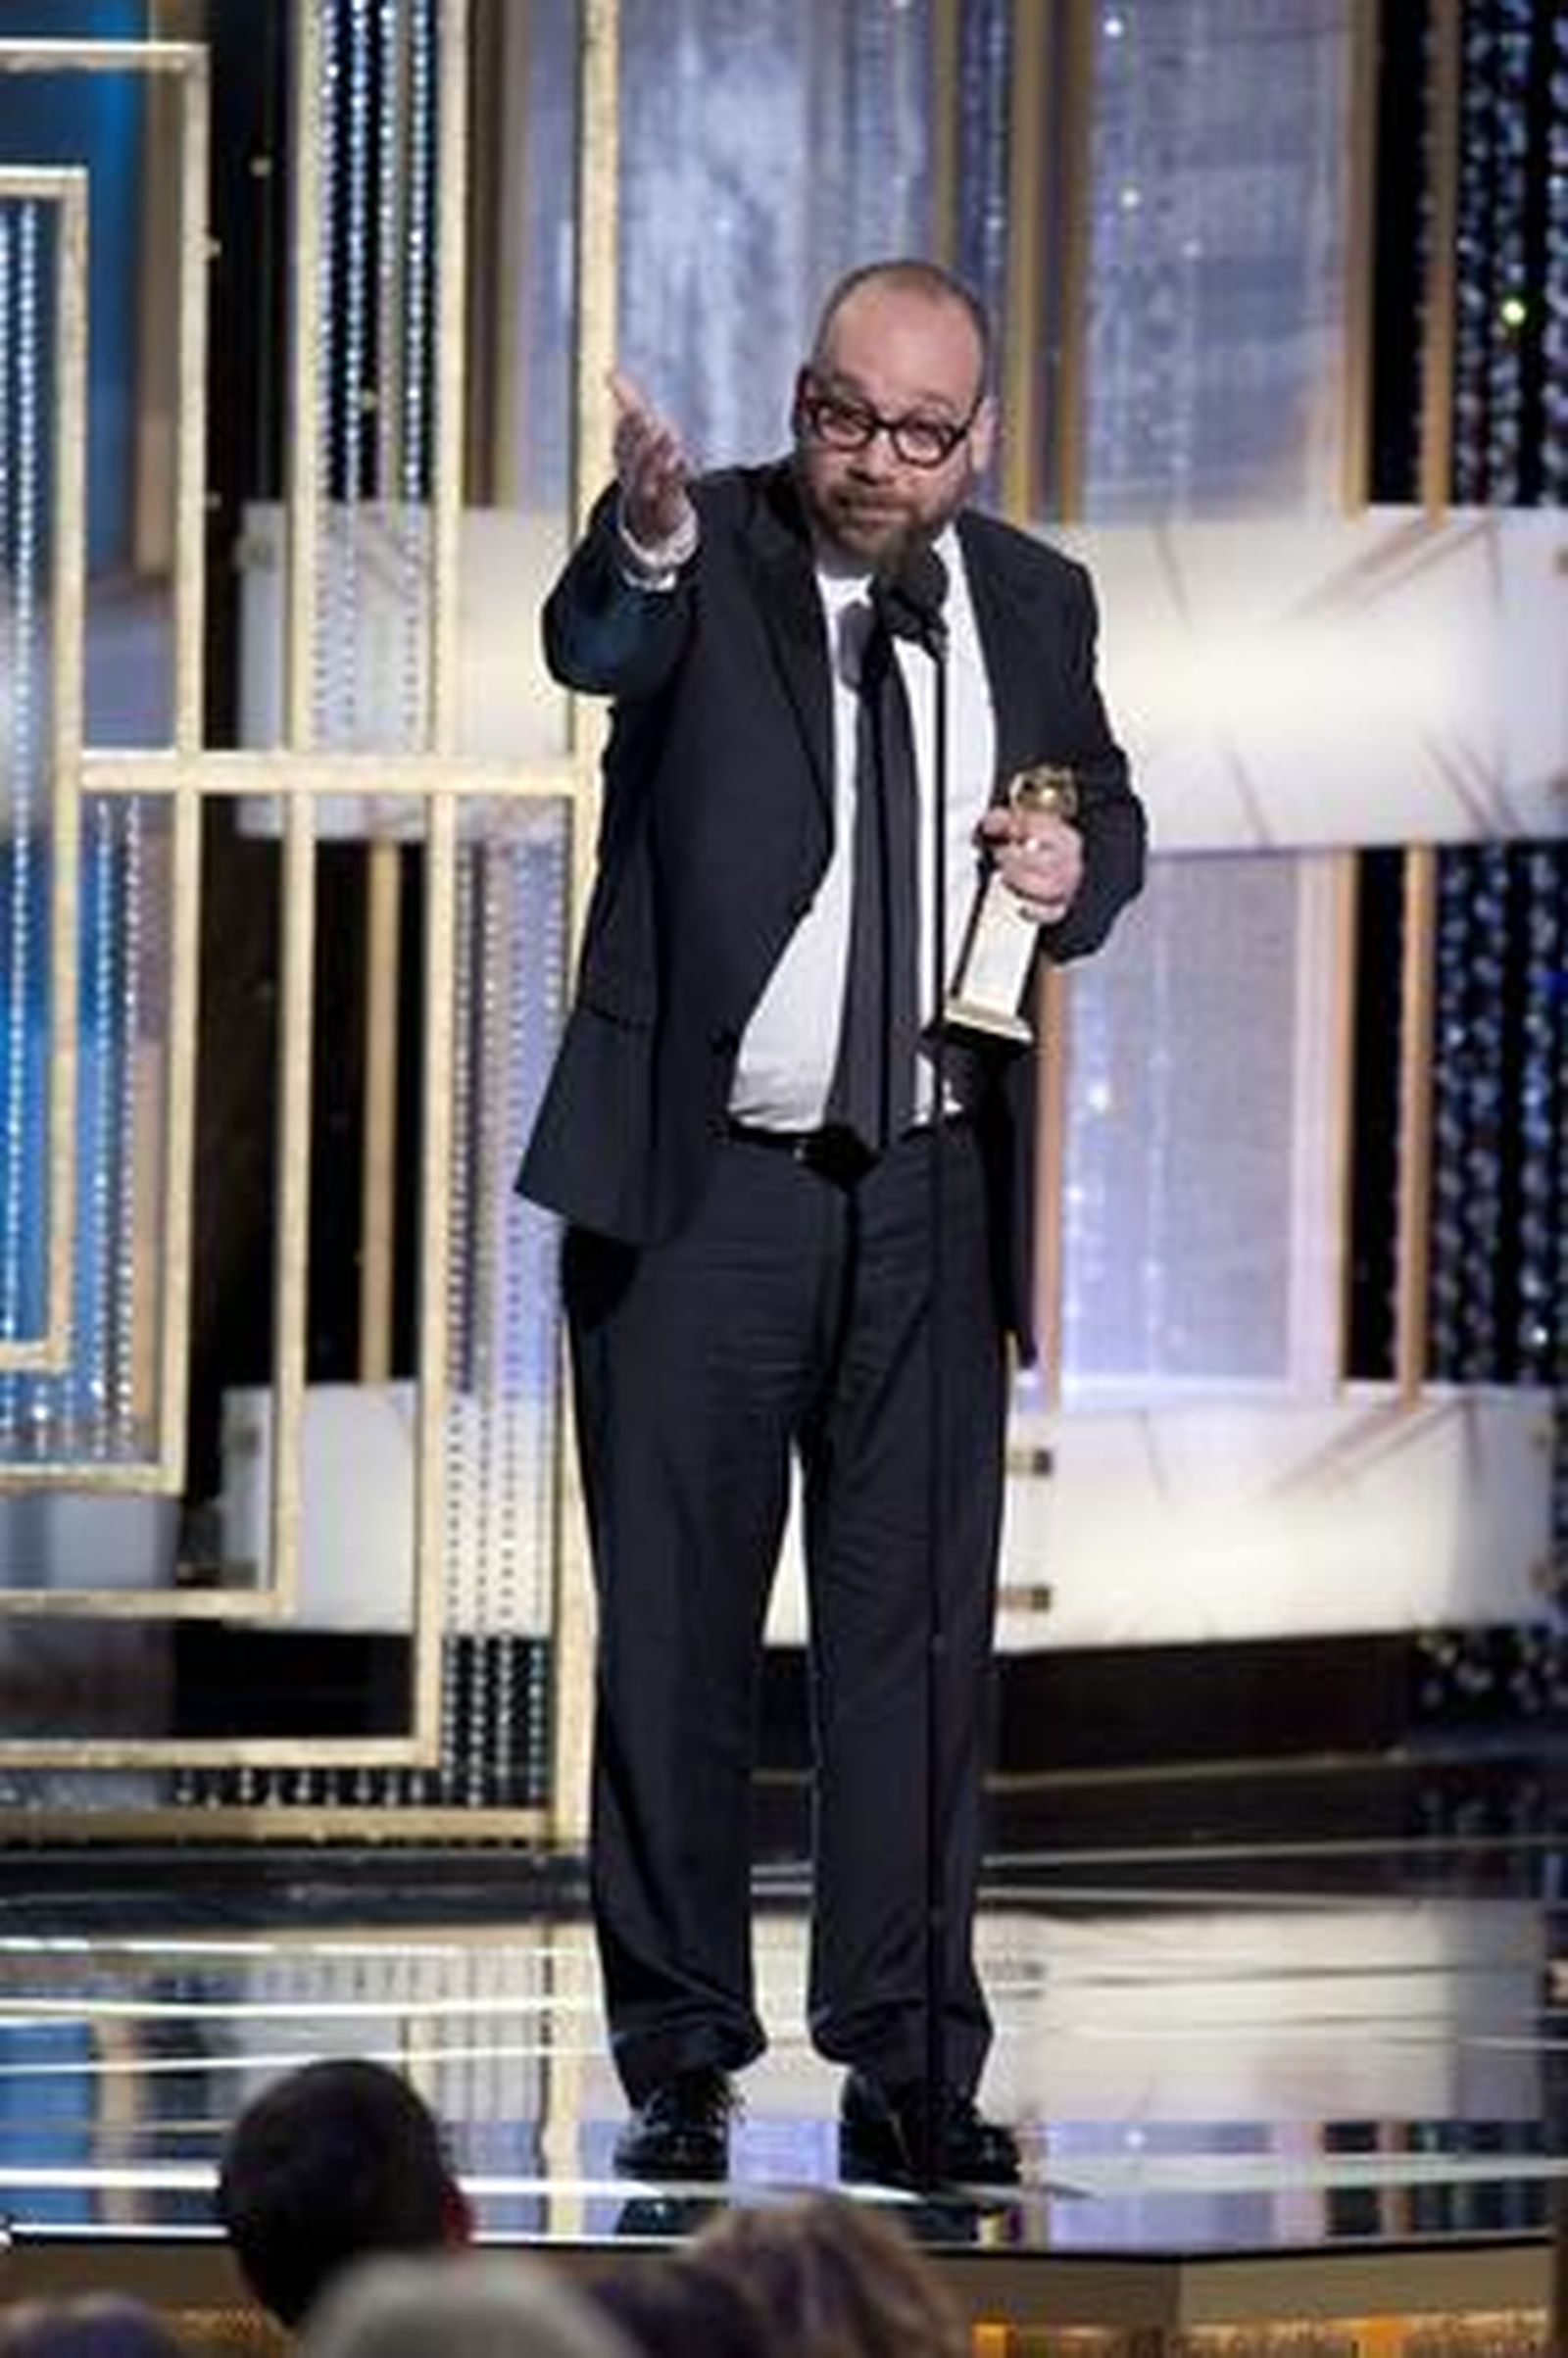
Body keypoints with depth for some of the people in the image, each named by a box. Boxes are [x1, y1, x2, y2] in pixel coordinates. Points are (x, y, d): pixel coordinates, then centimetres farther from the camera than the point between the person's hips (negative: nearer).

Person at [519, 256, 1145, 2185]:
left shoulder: (1033, 602, 8)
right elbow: (595, 649, -28)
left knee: (916, 1633, 5)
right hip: (702, 1183, -3)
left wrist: (1079, 865, -2)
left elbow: (1107, 805, 23)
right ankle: (678, 2059, 9)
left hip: (932, 1201, 3)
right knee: (675, 1633, 1)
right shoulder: (710, 555, -5)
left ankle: (908, 2064, 10)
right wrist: (644, 546, -52)